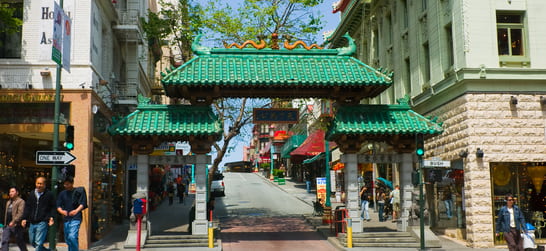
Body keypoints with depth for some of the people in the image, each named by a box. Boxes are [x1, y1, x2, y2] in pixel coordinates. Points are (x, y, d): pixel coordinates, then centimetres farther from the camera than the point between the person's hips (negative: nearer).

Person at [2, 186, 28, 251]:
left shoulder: (21, 201, -7)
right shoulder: (8, 202, 20)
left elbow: (20, 213, -18)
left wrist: (13, 221, -27)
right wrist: (5, 223, 18)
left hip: (16, 226, -7)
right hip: (7, 226, 7)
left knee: (20, 242, 4)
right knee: (4, 241, -3)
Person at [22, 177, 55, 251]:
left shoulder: (49, 194, -1)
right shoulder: (31, 194, 12)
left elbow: (53, 207, 1)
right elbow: (27, 207, 14)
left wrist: (51, 217, -11)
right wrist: (24, 218, 6)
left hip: (42, 222, -6)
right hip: (32, 223, 6)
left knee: (38, 243, -10)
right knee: (32, 241, 13)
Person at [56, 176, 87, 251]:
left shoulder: (79, 191, 1)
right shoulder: (62, 194, 13)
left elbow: (83, 203, -6)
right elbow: (58, 206, 7)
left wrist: (77, 210, -25)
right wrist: (61, 211, -16)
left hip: (76, 218, -5)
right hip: (66, 219, 5)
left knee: (72, 237, -22)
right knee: (67, 239, 11)